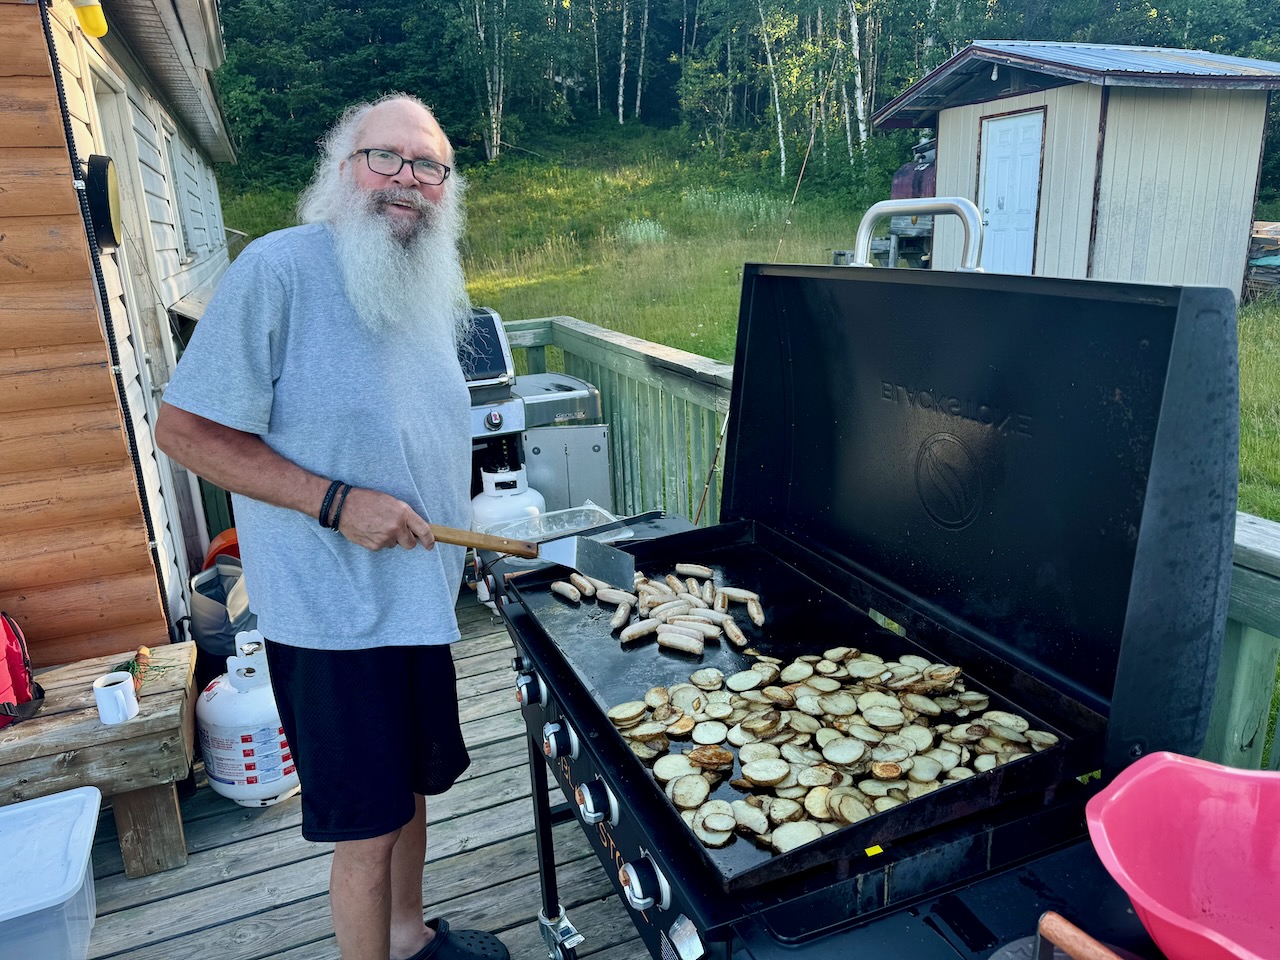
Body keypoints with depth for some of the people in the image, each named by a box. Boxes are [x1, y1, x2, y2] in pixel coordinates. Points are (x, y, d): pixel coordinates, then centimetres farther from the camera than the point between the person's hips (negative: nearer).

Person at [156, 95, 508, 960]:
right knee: (367, 829, 5)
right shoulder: (280, 268, -15)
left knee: (412, 790, 23)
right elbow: (184, 430, -15)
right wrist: (336, 501, -22)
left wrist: (451, 525, 14)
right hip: (336, 614, -7)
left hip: (420, 598, 8)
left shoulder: (430, 285, 9)